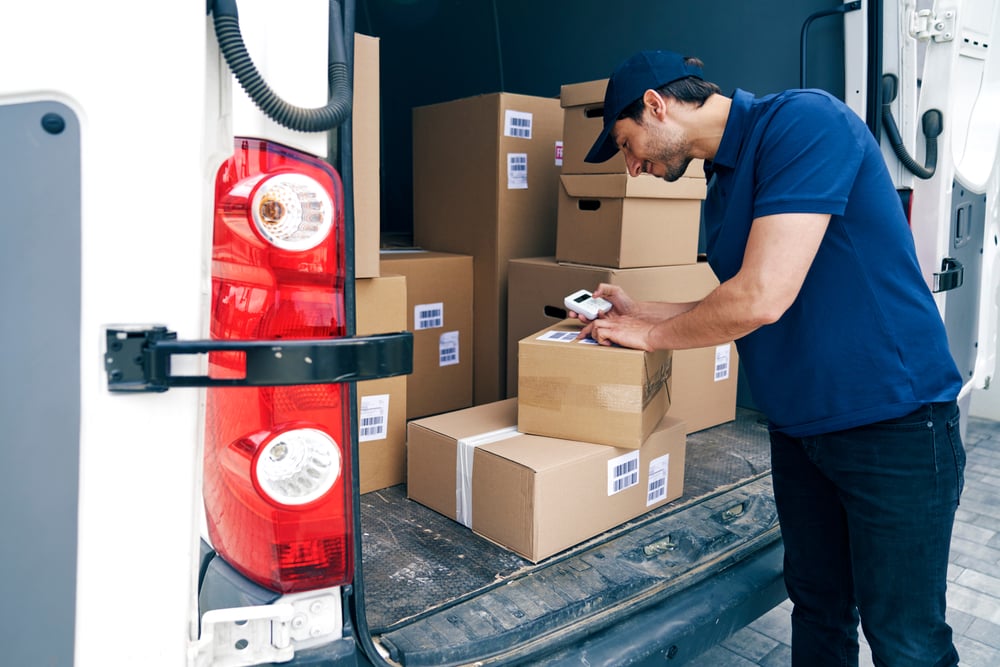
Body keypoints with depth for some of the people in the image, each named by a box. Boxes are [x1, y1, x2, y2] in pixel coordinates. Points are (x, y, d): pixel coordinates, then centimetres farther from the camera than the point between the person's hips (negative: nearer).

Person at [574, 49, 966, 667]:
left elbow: (761, 298, -25)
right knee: (818, 609, 17)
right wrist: (636, 309, 12)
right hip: (798, 428, 8)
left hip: (893, 423, -8)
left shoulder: (805, 122, -17)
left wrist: (651, 334, -9)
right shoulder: (723, 185, 10)